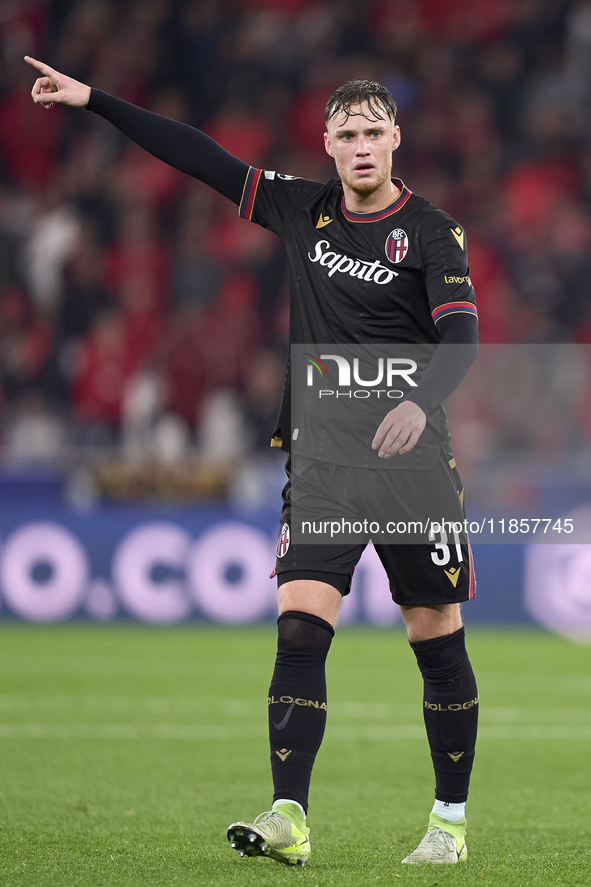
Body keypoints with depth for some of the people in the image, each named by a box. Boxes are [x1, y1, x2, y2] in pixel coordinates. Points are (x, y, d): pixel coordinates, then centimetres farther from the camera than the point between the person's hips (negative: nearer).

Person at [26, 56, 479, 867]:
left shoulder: (432, 231, -4)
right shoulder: (303, 209, 8)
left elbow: (461, 339, -14)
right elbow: (202, 158, 11)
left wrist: (419, 403, -34)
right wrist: (94, 101, 10)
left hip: (411, 464, -3)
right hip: (320, 463, 3)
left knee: (437, 641, 1)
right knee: (300, 627, -11)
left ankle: (450, 823, 14)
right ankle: (289, 820, -16)